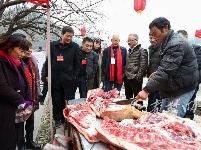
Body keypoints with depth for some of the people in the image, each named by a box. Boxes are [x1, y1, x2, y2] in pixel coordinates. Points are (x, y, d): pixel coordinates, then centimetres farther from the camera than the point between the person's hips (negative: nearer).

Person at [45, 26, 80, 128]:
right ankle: (57, 119, 23)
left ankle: (65, 118, 22)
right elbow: (48, 61, 7)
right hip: (55, 78, 1)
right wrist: (47, 75, 5)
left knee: (66, 100, 5)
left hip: (67, 78, -1)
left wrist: (75, 76, 0)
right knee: (56, 100, 8)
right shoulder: (53, 45, 3)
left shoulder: (75, 47, 1)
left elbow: (77, 62, 5)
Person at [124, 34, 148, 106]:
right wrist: (125, 75, 13)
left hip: (135, 79, -8)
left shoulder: (142, 50, -6)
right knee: (128, 98, 16)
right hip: (127, 78, 8)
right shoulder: (129, 51, 18)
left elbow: (143, 66, -13)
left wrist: (138, 77, -17)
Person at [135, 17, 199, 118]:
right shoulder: (167, 42, 11)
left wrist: (146, 90, -34)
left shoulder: (176, 44, -23)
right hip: (171, 86, 10)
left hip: (182, 88, -10)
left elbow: (166, 70, -32)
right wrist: (157, 73, 4)